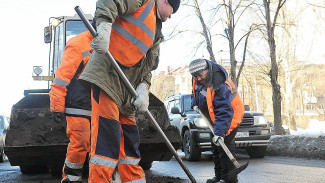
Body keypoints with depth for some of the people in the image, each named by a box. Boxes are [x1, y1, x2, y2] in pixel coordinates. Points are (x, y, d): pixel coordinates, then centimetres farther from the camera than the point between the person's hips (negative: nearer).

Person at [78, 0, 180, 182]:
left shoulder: (156, 34, 27)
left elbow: (147, 67, 20)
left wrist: (143, 90, 2)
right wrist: (104, 26, -32)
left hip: (127, 88, 9)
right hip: (107, 73, -9)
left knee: (130, 140, 12)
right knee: (107, 135, -14)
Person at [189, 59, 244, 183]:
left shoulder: (219, 85, -34)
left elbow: (224, 111, -38)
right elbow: (196, 90, 19)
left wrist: (220, 132, -43)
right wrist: (195, 102, 7)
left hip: (230, 116, -10)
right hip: (216, 118, 10)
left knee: (224, 147, -16)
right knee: (216, 147, 14)